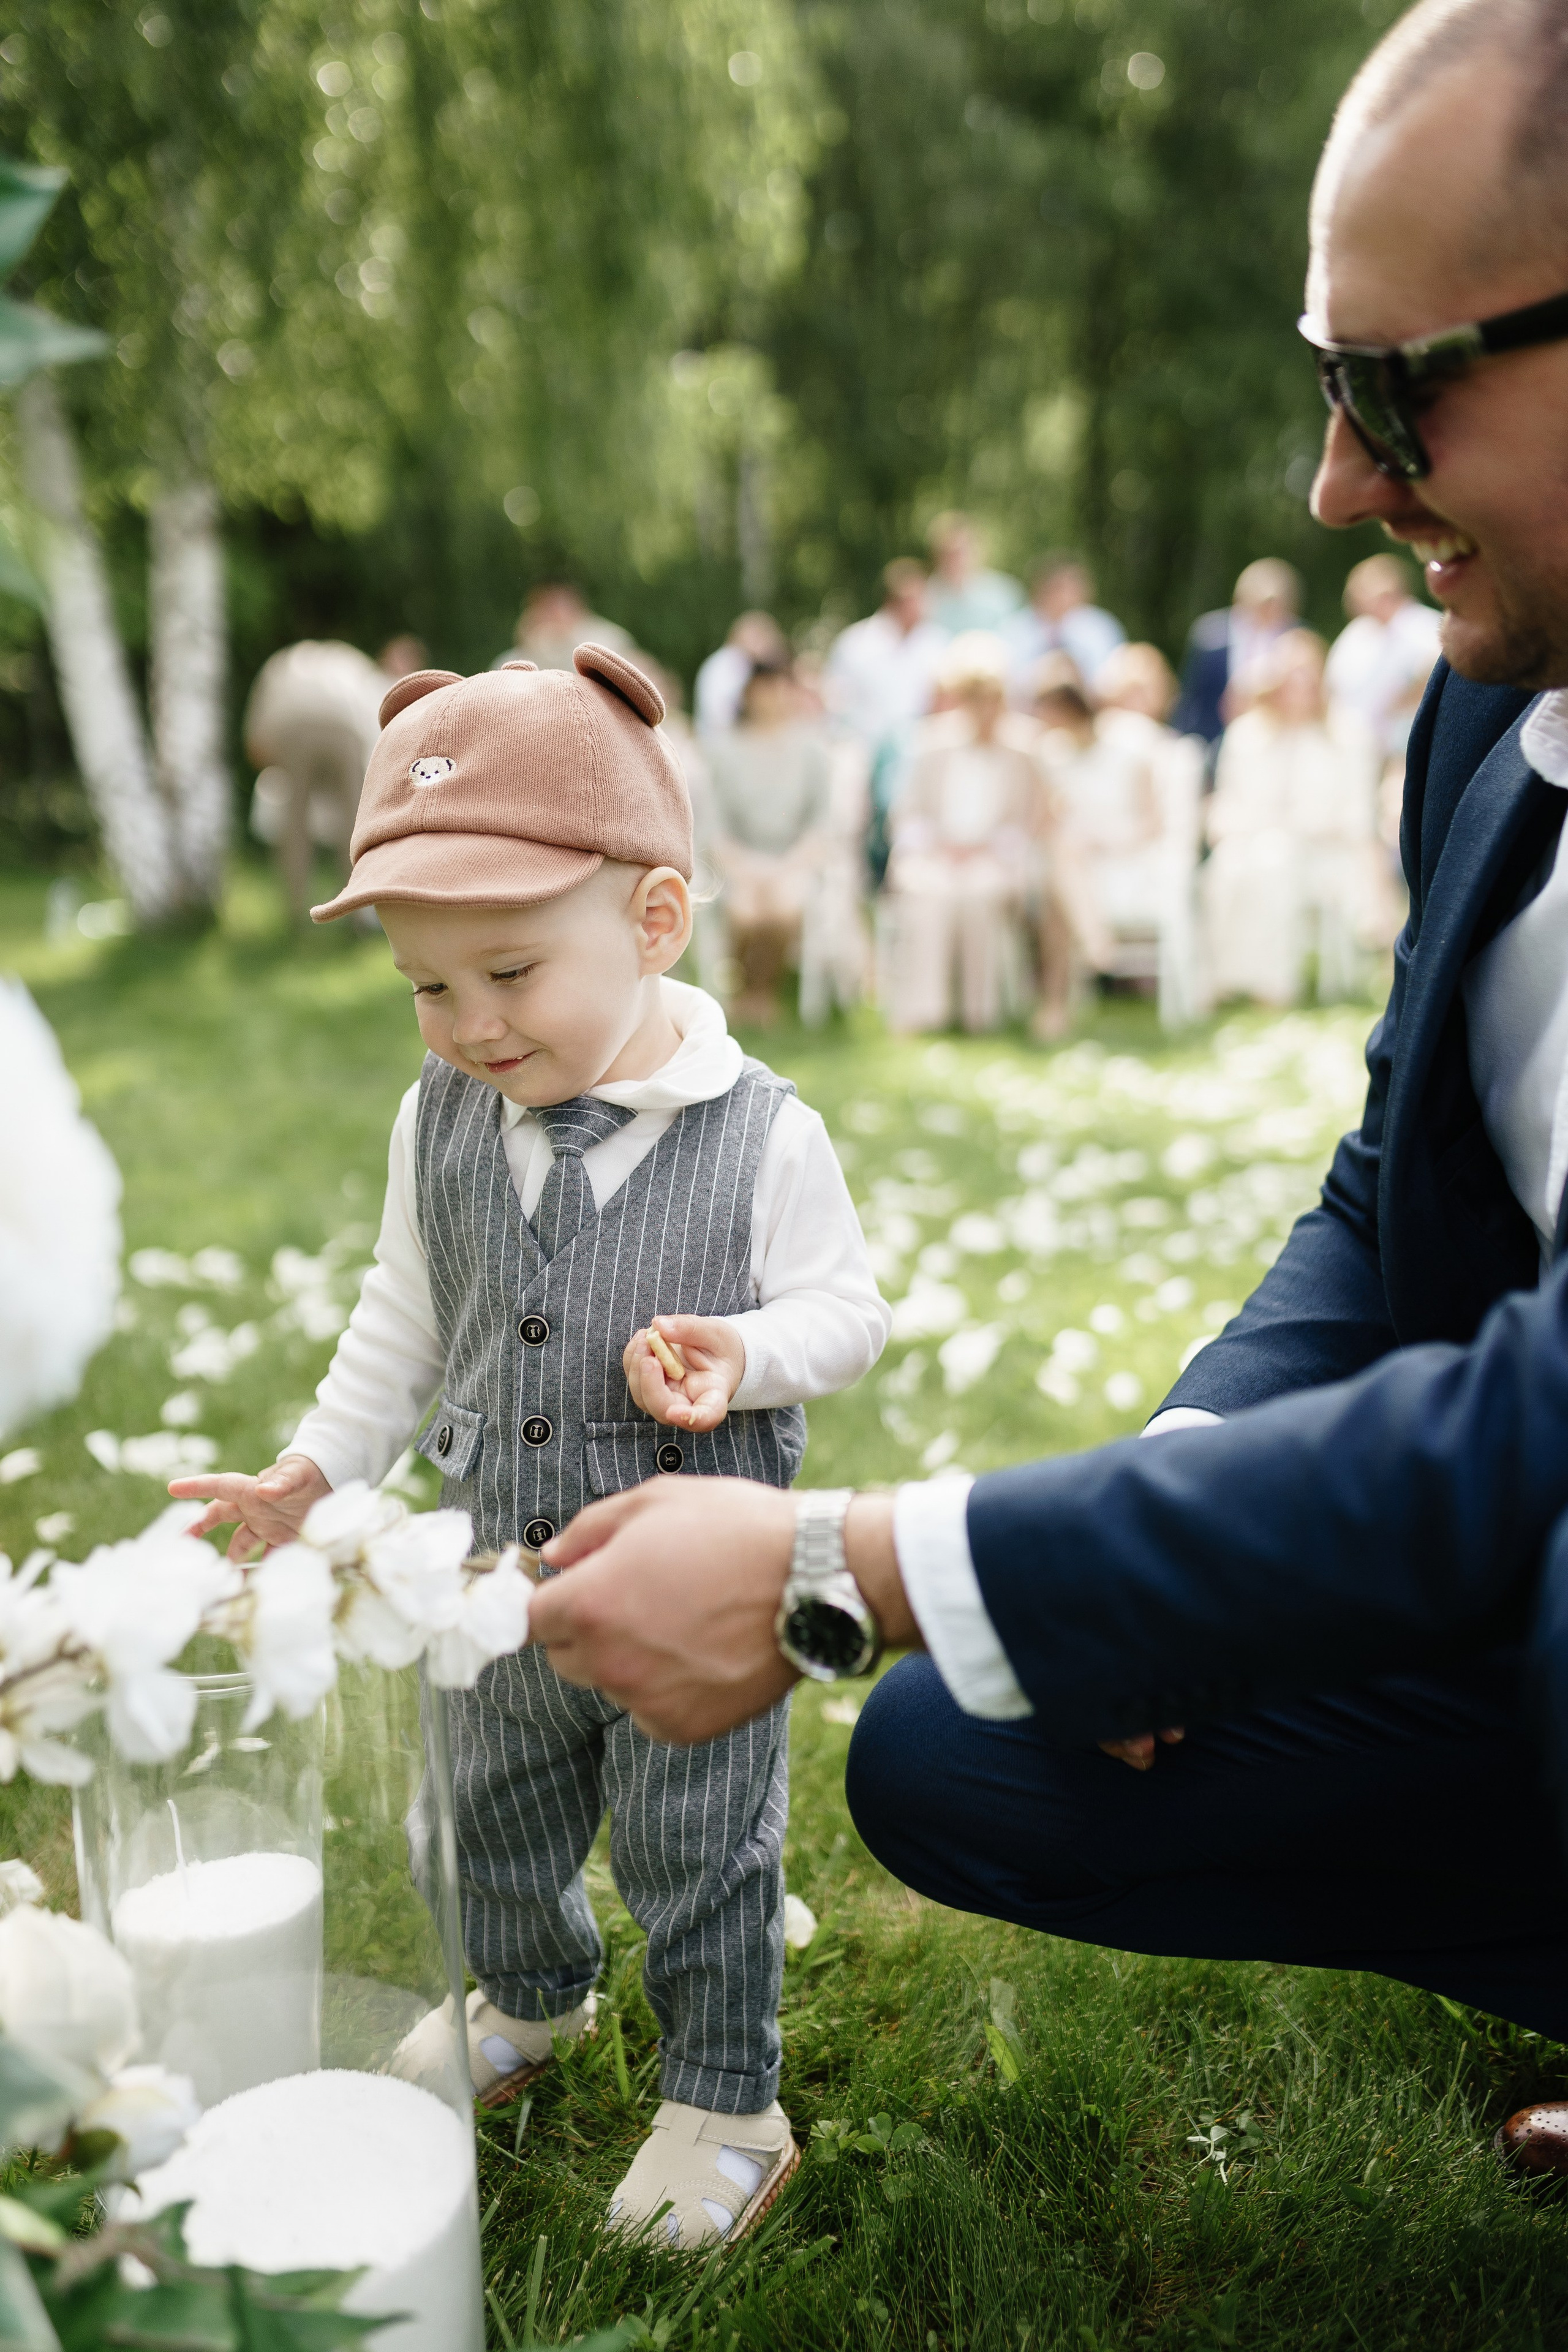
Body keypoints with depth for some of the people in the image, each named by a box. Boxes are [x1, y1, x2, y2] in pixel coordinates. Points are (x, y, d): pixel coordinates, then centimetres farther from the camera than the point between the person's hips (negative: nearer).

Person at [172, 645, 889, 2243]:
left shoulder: (762, 1136, -18)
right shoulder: (439, 1123, -6)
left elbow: (845, 1307, -7)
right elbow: (404, 1318, 8)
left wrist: (746, 1351, -28)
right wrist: (316, 1470, 9)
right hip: (501, 1575, 5)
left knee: (698, 1853, 10)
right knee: (491, 1821, 24)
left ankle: (725, 2106, 33)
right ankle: (529, 2000, 54)